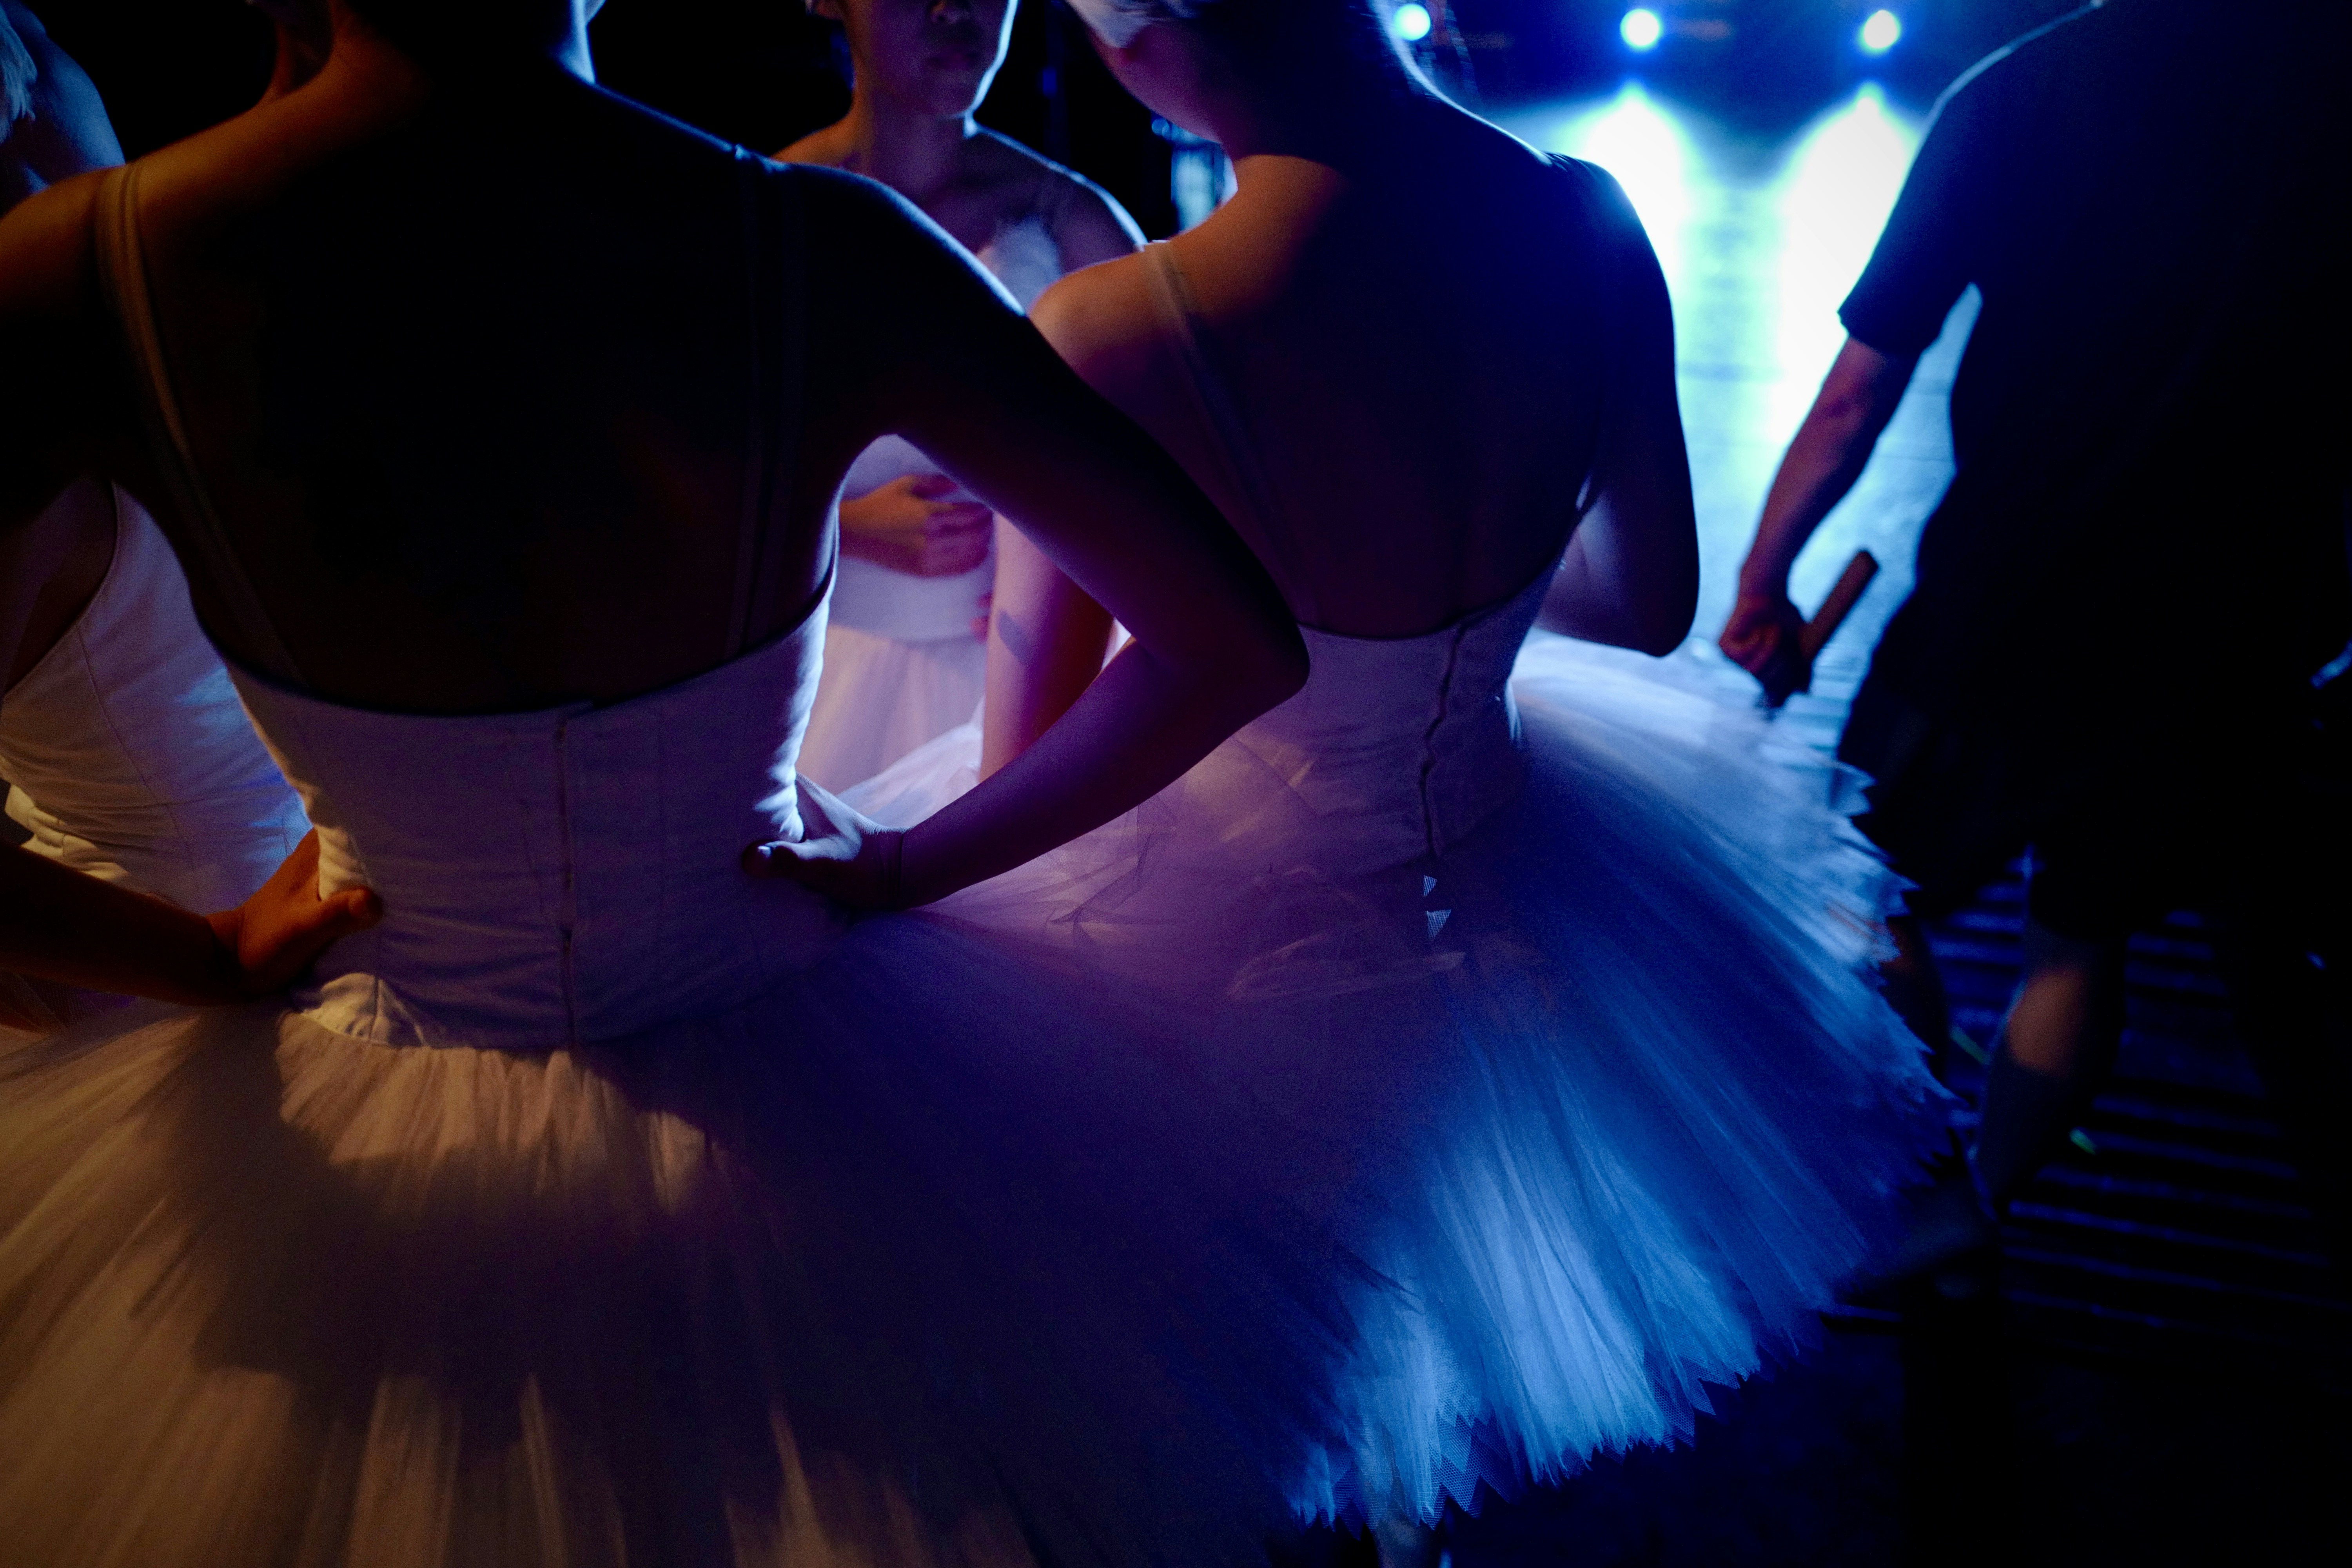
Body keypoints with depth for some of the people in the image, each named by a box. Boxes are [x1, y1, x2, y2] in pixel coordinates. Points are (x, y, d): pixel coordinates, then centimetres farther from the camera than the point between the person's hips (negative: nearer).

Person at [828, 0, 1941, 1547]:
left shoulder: (1106, 336, -32)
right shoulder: (1592, 225, -17)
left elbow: (1025, 768, -17)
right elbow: (1650, 603, -1)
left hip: (1216, 953, -5)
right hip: (1517, 887, 6)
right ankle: (1408, 1510, 65)